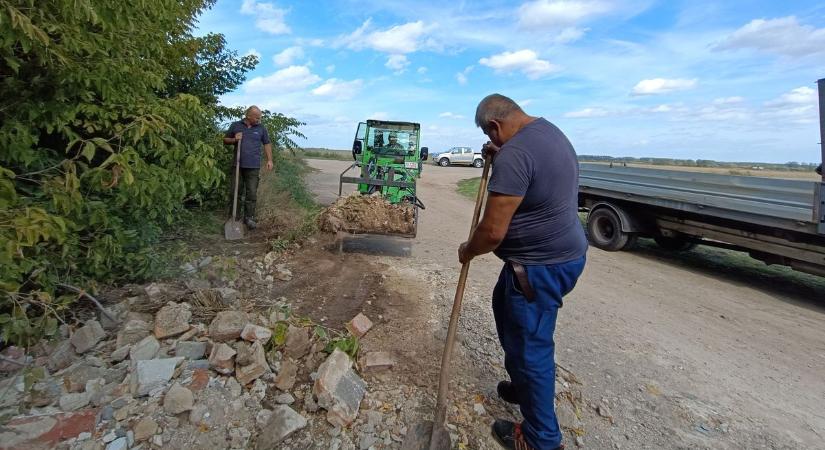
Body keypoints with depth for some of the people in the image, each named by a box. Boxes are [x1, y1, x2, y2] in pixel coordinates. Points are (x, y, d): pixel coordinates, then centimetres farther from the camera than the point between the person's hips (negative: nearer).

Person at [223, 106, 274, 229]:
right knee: (235, 192, 5)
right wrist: (234, 140, -6)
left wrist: (269, 160, 3)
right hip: (237, 165, 1)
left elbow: (267, 144, 12)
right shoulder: (235, 125, 8)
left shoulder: (261, 128, 8)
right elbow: (225, 140, 15)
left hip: (253, 167, 0)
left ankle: (249, 218, 9)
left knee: (252, 193, 0)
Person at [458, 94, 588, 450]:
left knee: (531, 347, 5)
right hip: (562, 253, 11)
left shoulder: (514, 153, -25)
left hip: (541, 266, -10)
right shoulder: (548, 130, 8)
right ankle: (521, 384, 44)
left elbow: (493, 232, -25)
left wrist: (467, 251, -4)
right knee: (504, 305, 26)